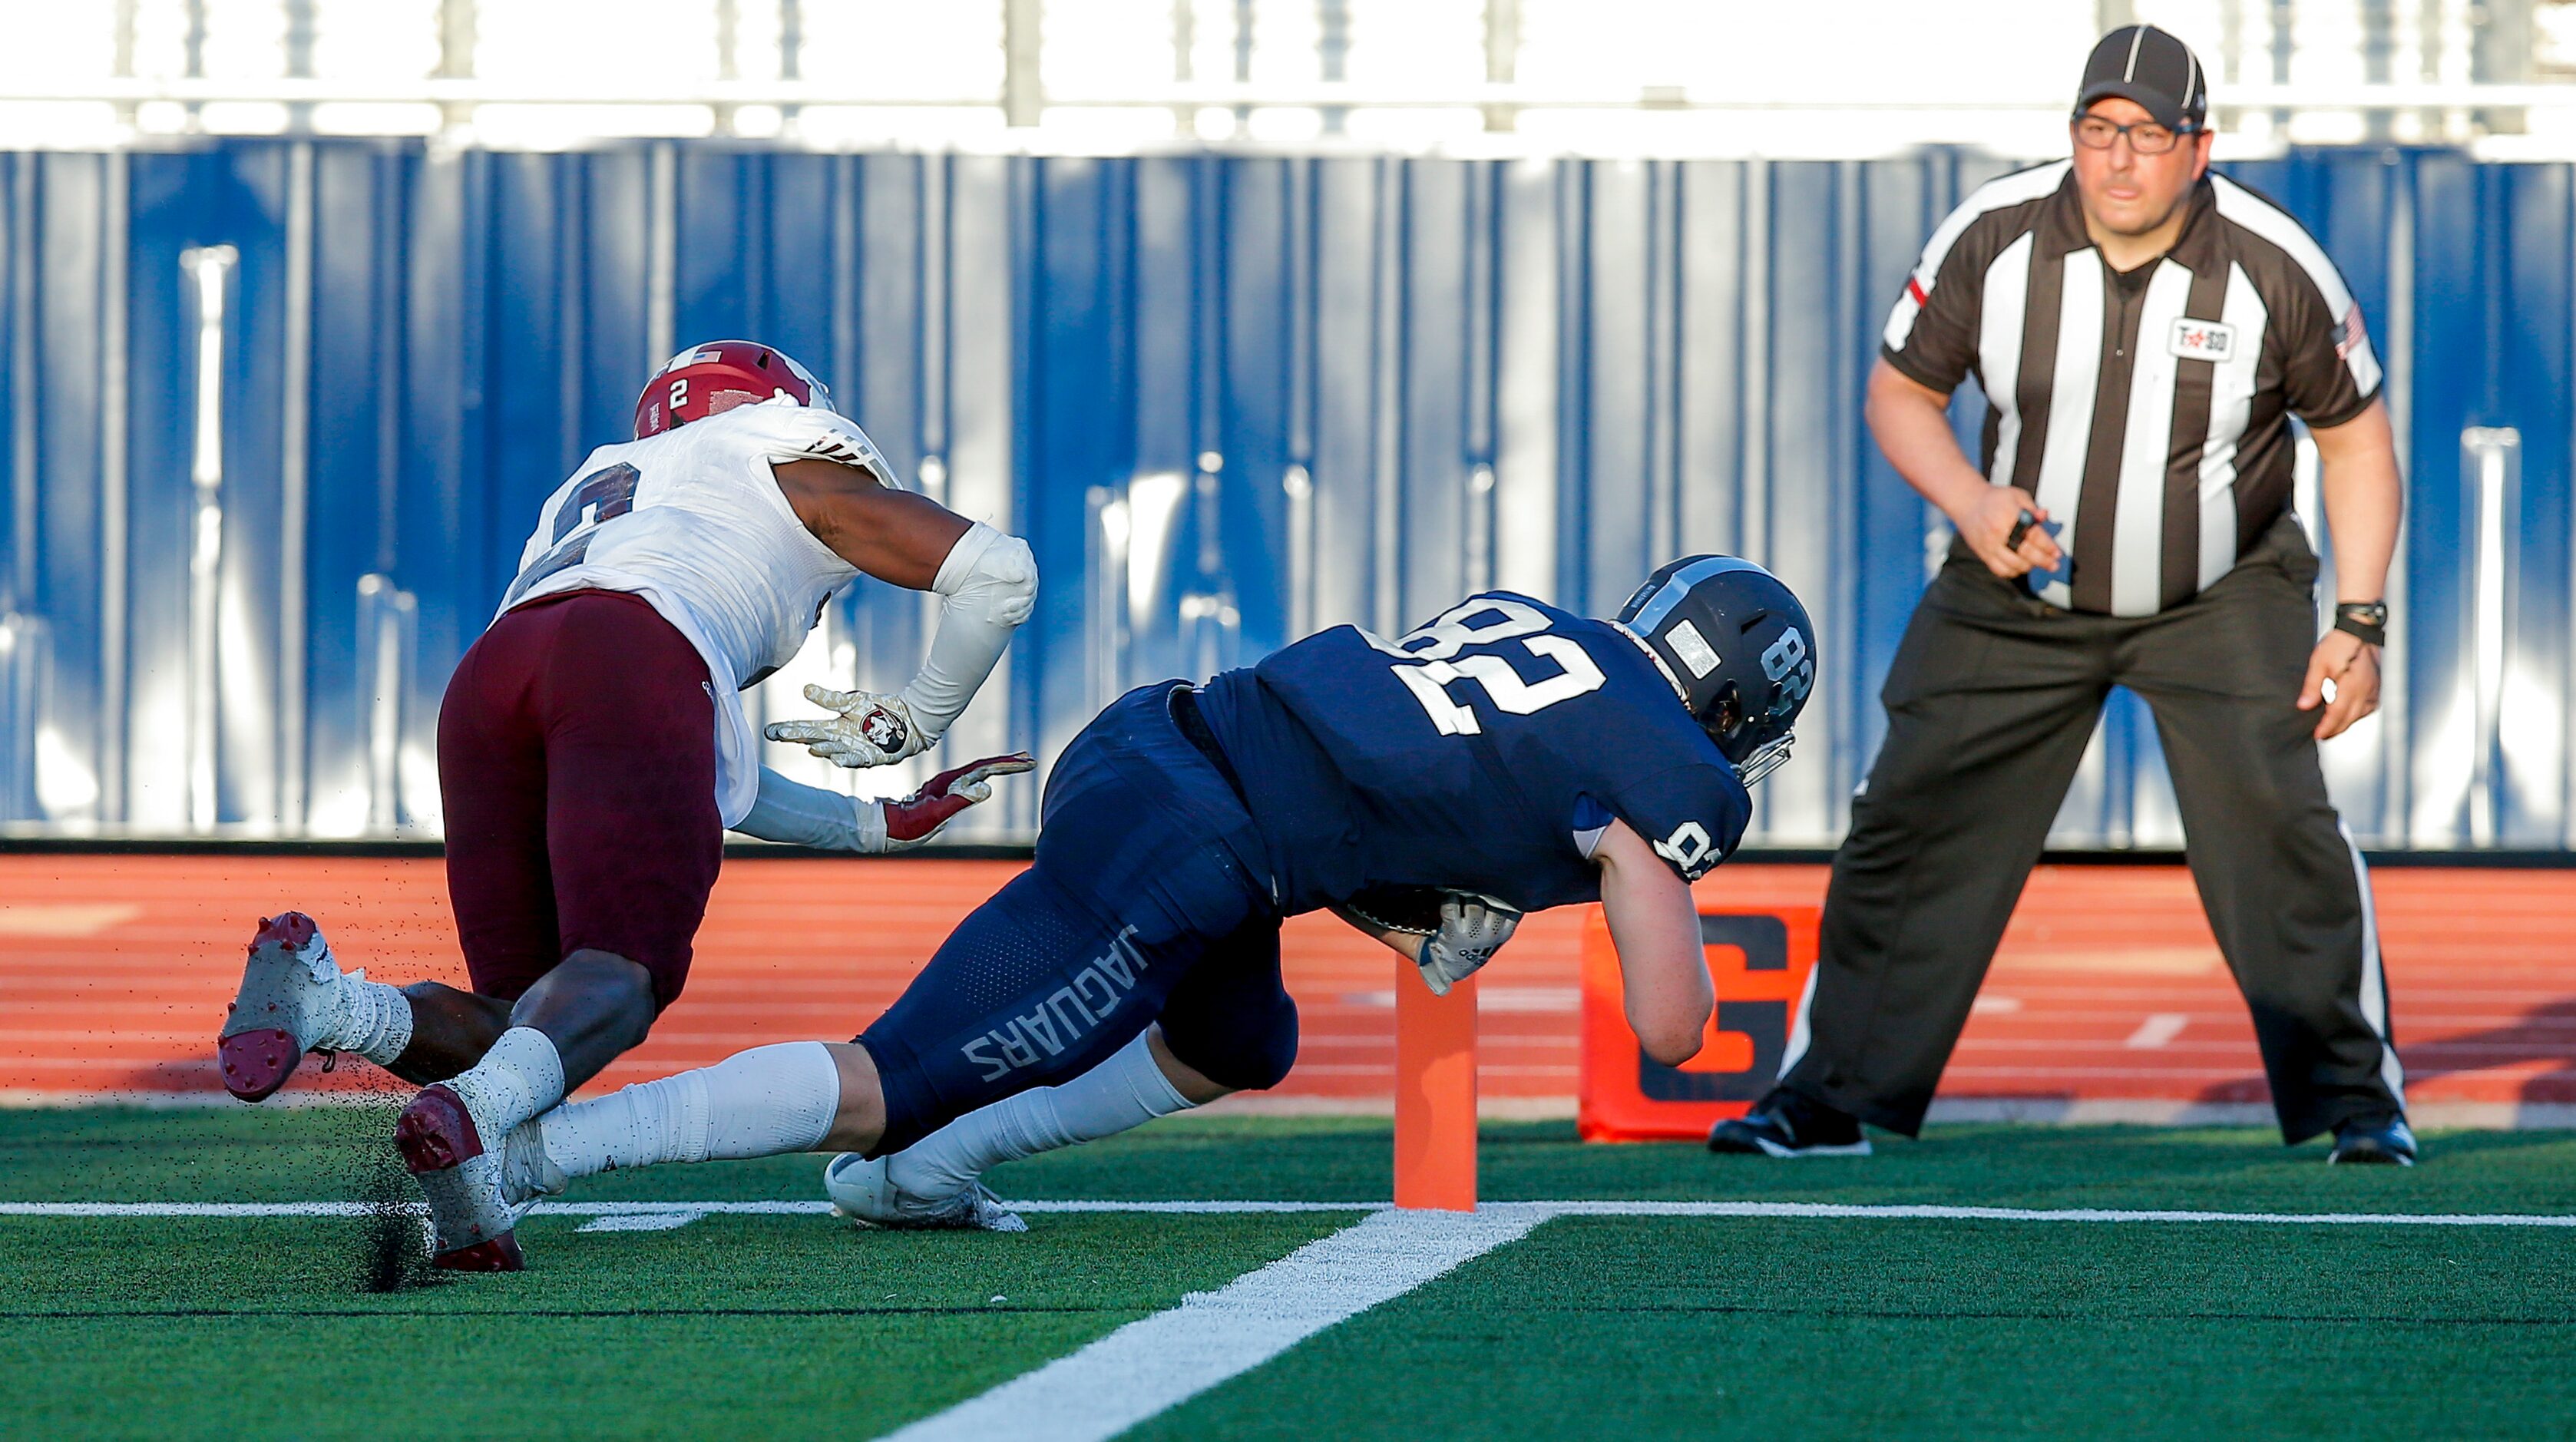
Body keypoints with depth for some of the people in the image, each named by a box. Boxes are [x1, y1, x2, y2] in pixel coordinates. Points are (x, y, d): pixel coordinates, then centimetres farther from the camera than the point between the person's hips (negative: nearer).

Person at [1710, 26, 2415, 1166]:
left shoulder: (2273, 268, -18)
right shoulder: (1991, 240, -15)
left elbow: (2355, 438, -5)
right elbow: (1900, 393, 0)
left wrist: (2359, 625, -12)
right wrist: (1968, 502, -20)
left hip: (2225, 599, -2)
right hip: (2020, 592, 2)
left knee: (2280, 826, -17)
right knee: (1911, 827, -2)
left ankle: (2354, 1098, -3)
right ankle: (1830, 1098, 10)